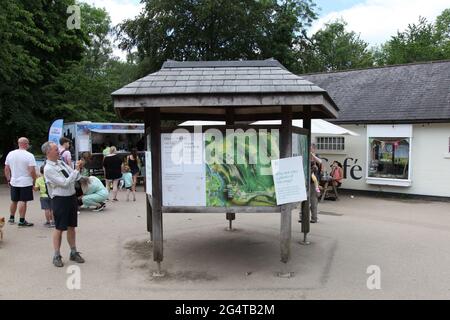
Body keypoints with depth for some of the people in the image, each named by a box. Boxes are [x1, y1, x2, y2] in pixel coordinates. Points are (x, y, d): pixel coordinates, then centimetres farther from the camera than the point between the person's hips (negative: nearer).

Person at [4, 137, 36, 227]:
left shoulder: (10, 154, 4)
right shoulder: (29, 155, -14)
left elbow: (6, 169, 9)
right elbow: (32, 171, -17)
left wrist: (8, 179, 17)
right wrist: (34, 181, -7)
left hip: (13, 182, 6)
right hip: (26, 182, -5)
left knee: (14, 201, 18)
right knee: (23, 201, -1)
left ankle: (11, 218, 30)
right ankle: (22, 221, 4)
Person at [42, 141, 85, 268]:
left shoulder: (61, 163, 8)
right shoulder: (48, 169, -15)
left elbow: (75, 177, 12)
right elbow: (65, 183, -20)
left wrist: (77, 168, -7)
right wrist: (76, 170, -16)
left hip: (71, 197, 7)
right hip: (60, 199, -7)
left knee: (71, 226, 14)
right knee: (59, 228, 3)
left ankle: (73, 252, 25)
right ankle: (57, 256, 17)